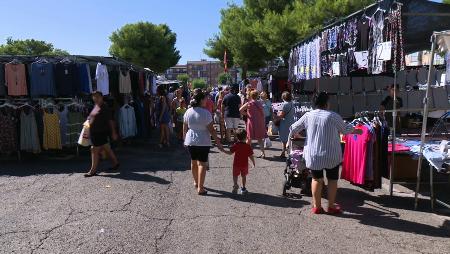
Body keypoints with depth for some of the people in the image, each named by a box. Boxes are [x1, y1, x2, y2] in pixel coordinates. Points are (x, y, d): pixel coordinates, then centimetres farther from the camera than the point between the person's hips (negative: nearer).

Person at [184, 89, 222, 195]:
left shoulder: (188, 112, 0)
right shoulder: (205, 113, -15)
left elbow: (185, 128, 7)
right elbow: (211, 130, -14)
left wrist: (184, 139, 20)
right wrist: (218, 142, -8)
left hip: (190, 141, 5)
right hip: (203, 142, -5)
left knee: (194, 161, 19)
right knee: (202, 163, 0)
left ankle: (196, 182, 37)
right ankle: (200, 188, 0)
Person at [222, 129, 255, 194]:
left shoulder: (235, 145, -12)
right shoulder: (248, 146, -11)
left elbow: (230, 153, -9)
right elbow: (251, 156, -9)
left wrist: (223, 150, 3)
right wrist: (253, 163, 5)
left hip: (236, 164, -1)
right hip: (245, 164, 1)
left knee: (235, 175, 13)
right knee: (244, 176, 16)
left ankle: (235, 185, -8)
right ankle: (243, 188, 21)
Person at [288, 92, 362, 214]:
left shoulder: (308, 115, -2)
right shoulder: (333, 116, -10)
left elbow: (294, 128, 7)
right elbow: (345, 129, 5)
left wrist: (290, 137, 28)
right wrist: (356, 131, 25)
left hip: (313, 155, 3)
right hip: (332, 155, -2)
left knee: (316, 179, 16)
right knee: (332, 179, 13)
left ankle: (316, 206, 22)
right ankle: (331, 206, 22)